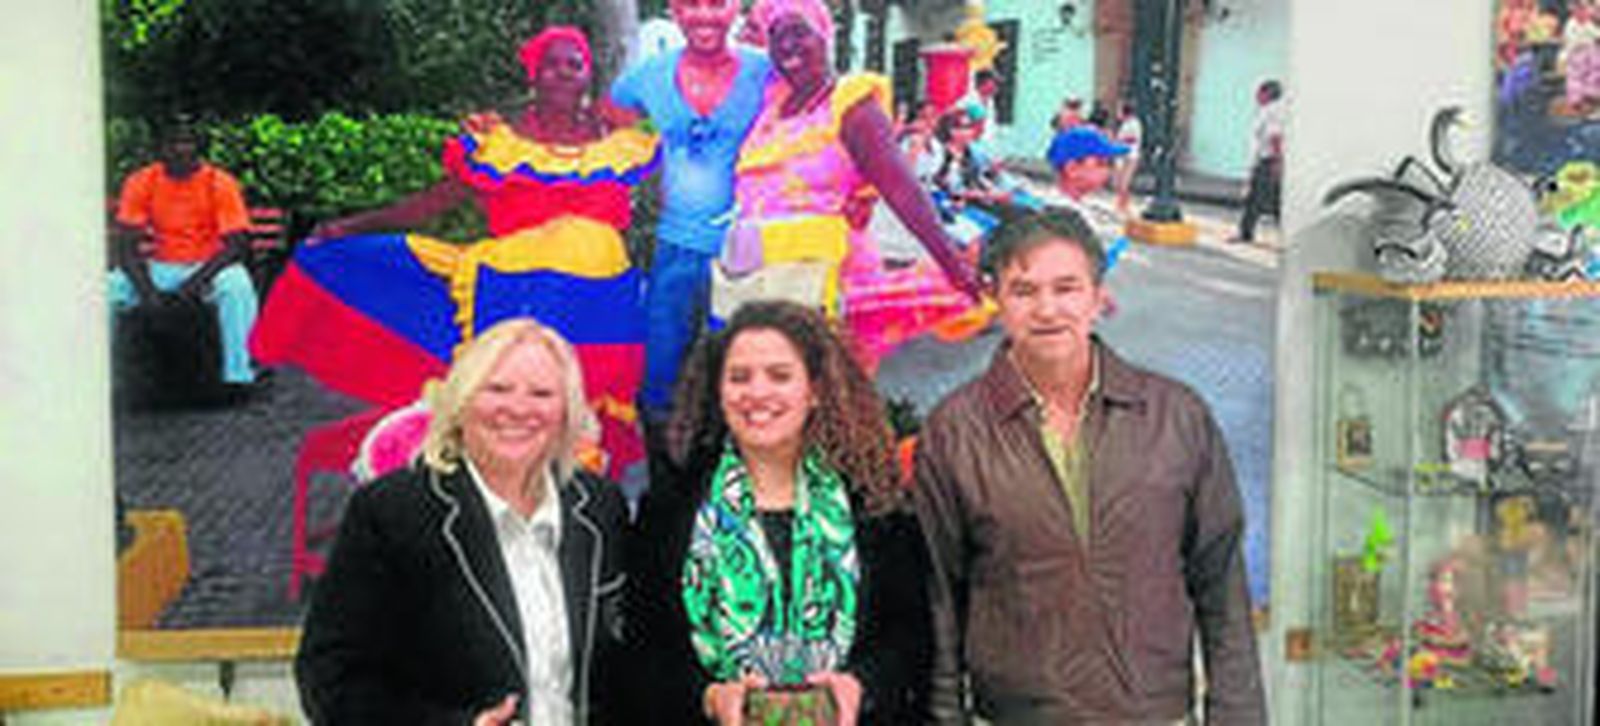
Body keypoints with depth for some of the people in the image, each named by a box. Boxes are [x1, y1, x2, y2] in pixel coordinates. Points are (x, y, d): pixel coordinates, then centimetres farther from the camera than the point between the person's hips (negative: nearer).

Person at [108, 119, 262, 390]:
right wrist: (146, 289, -24)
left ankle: (239, 374, -32)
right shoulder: (141, 182, -3)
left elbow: (238, 244, -16)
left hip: (208, 267, -3)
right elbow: (127, 246, -7)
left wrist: (198, 280, -28)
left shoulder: (220, 183, -10)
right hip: (159, 267, 3)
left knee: (238, 288, -36)